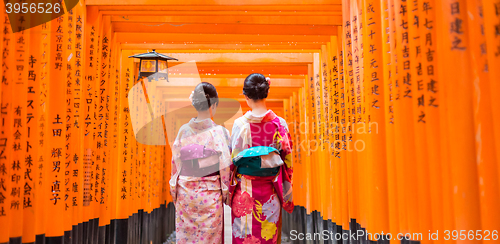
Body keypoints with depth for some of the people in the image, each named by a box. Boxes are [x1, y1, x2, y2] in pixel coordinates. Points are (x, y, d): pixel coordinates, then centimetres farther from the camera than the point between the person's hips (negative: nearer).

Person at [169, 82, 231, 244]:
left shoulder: (183, 130, -3)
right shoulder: (219, 132, -12)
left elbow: (175, 162, 3)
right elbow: (225, 165, -10)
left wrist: (175, 192, 13)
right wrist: (225, 193, 3)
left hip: (184, 192, 3)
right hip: (210, 194, -3)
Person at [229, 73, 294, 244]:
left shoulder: (240, 124, -13)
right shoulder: (280, 124, -6)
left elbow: (233, 159, -8)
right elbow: (287, 159, -1)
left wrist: (230, 190, 6)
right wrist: (286, 194, 11)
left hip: (245, 190, -2)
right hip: (270, 191, 2)